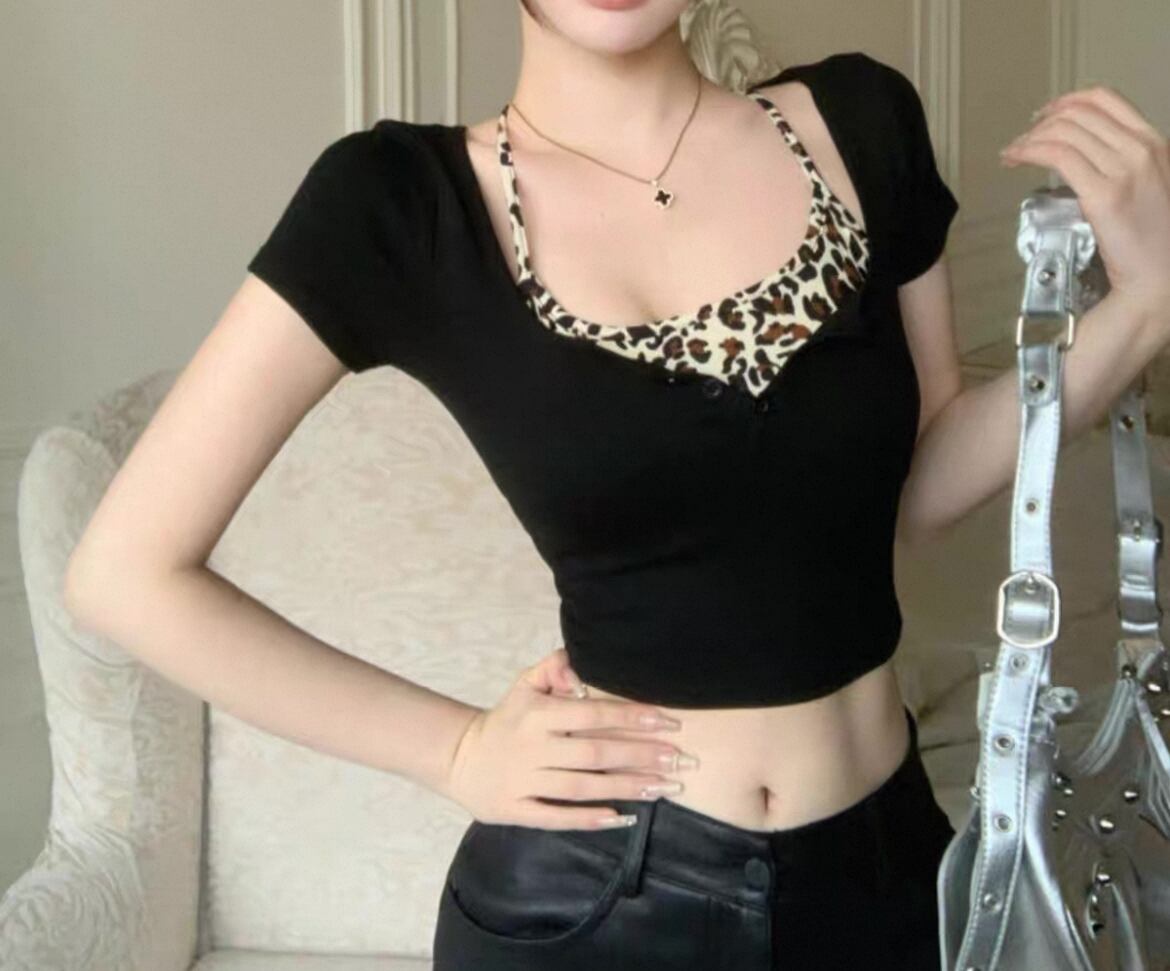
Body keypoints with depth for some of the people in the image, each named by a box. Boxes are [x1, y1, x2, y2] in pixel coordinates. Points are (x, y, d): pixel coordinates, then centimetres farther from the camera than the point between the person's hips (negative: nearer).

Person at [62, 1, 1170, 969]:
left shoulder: (861, 122, -4)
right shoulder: (407, 201, -12)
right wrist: (455, 751, -9)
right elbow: (128, 569, -9)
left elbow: (913, 487, 7)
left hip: (883, 864, 4)